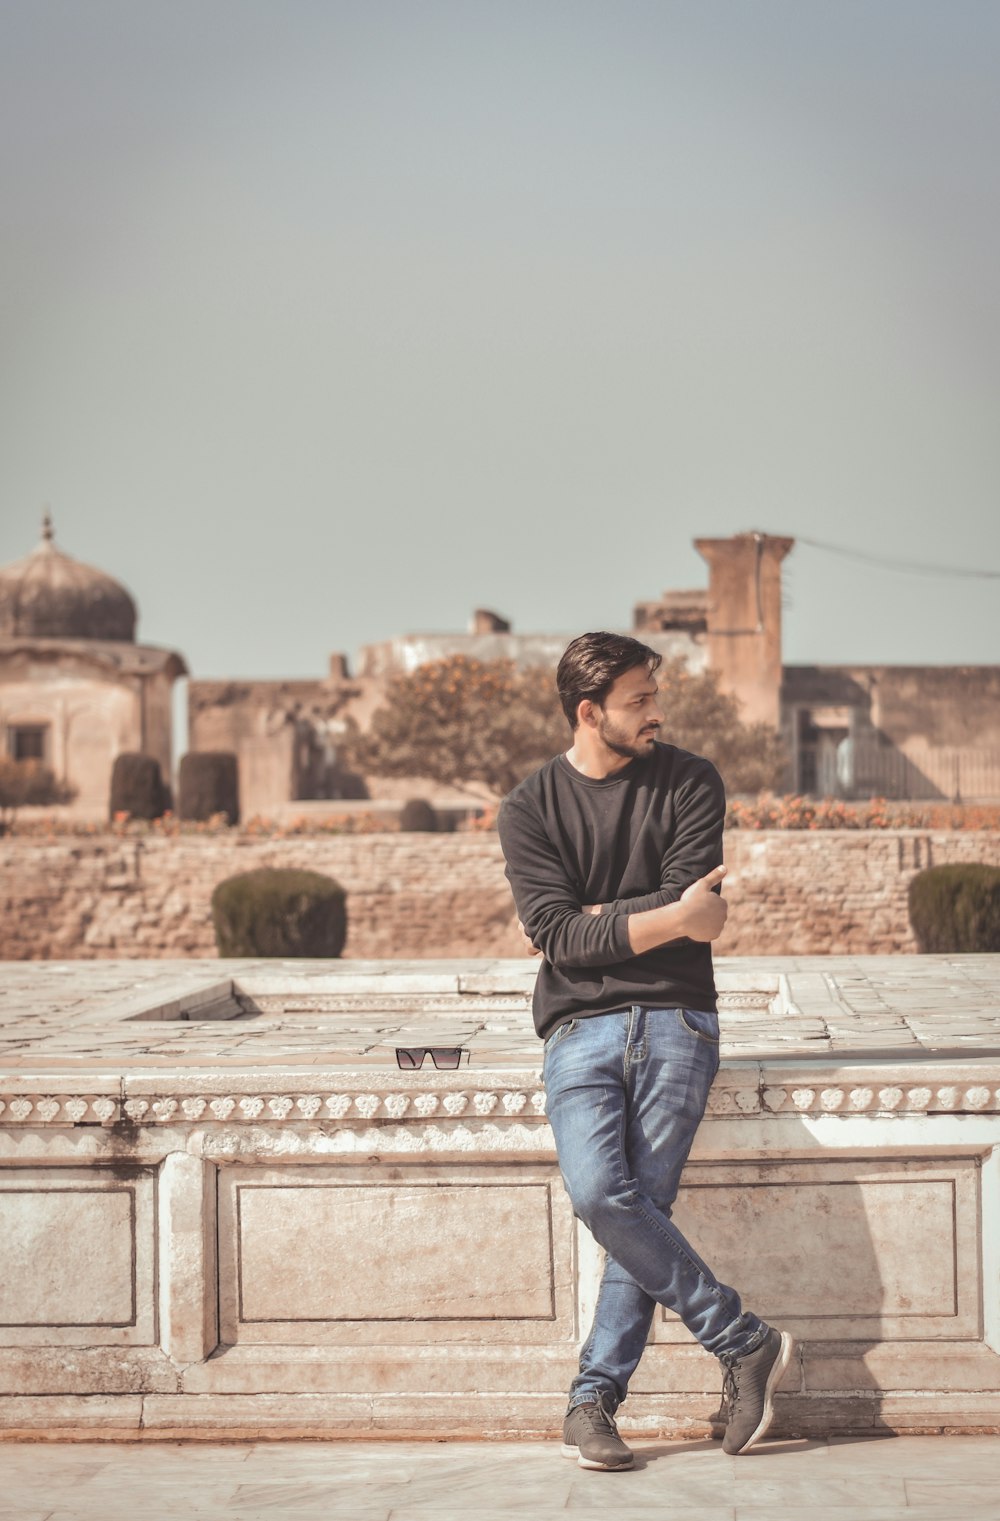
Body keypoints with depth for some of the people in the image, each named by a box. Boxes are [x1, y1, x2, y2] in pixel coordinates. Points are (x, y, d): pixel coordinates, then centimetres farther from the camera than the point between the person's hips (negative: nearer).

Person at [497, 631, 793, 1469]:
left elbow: (691, 913, -5)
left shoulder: (691, 783, 6)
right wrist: (665, 920, -12)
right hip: (580, 1024, 0)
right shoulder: (529, 809, 6)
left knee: (643, 1203, -12)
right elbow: (556, 936, -6)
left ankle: (594, 1400, -3)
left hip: (675, 1017, 0)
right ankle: (744, 1341, -8)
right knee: (598, 1192, -20)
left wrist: (599, 916, -2)